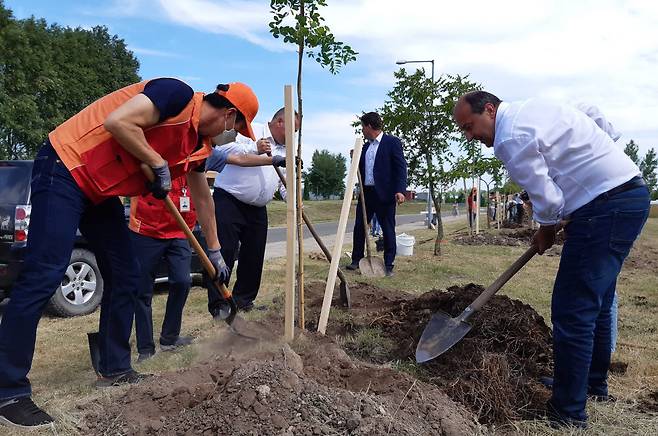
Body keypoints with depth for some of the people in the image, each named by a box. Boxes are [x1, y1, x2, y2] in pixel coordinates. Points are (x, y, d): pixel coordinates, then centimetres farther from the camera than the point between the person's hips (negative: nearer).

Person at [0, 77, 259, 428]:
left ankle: (114, 370, 18)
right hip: (65, 167, -10)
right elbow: (117, 121, -29)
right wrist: (158, 164, -17)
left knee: (125, 275, 7)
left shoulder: (199, 144, 10)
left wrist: (214, 251, 26)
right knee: (44, 275, -14)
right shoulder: (179, 96, -17)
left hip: (101, 191, 10)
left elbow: (202, 198, 21)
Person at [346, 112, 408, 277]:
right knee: (359, 226, 9)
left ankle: (389, 265, 8)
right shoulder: (366, 147, 16)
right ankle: (356, 260, 20)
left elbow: (401, 167, -10)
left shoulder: (392, 142, -4)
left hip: (384, 194, -7)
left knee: (388, 230, 1)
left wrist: (400, 190, -19)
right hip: (366, 193, 7)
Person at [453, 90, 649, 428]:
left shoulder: (511, 138, -15)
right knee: (596, 303, 21)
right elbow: (602, 124, 22)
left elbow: (547, 200, -16)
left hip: (605, 206, -11)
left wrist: (546, 230, 8)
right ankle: (594, 384, 37)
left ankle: (568, 416, 1)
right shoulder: (530, 109, 16)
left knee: (572, 312, -8)